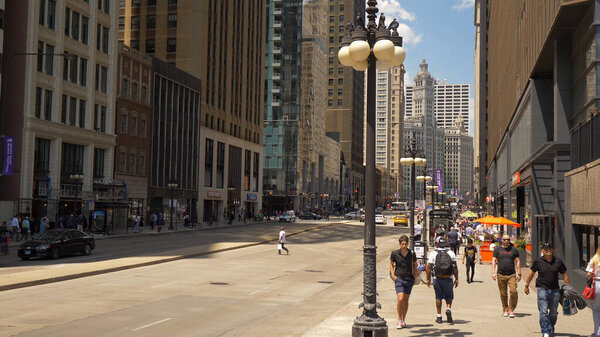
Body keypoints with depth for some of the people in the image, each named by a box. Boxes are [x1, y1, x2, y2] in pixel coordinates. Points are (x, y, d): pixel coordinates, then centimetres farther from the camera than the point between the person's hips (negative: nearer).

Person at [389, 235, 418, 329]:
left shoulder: (412, 254, 0)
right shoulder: (395, 253, -4)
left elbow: (414, 265, 16)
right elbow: (391, 264, 10)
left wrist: (415, 273, 0)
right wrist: (393, 275, -1)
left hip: (409, 279, 2)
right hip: (399, 279, -2)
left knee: (406, 300, 8)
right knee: (400, 299, -14)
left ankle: (404, 320, 22)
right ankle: (399, 320, -2)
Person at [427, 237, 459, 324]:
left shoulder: (433, 253, -3)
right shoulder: (451, 253, 1)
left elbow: (429, 267, -5)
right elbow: (455, 267, 0)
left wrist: (428, 279, 2)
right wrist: (456, 279, 6)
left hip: (437, 278, 0)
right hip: (448, 278, 0)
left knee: (438, 297, 9)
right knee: (449, 297, 12)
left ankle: (439, 317, 11)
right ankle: (448, 309, -15)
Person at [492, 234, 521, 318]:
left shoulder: (514, 250, 8)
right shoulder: (497, 249, 8)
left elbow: (517, 262, 9)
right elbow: (494, 261, 5)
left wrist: (519, 274, 3)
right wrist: (493, 272, -6)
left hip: (512, 275, 0)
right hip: (501, 275, 0)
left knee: (513, 292, -15)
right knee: (503, 294, 4)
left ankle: (511, 310, -3)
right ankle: (505, 310, 20)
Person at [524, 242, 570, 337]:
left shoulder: (558, 261, 3)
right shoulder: (538, 261, -1)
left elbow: (564, 275, 11)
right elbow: (531, 273, 10)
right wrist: (526, 286, 15)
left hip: (555, 290, 2)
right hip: (542, 289, -2)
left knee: (554, 312, 11)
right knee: (543, 311, -10)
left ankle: (551, 327, 36)